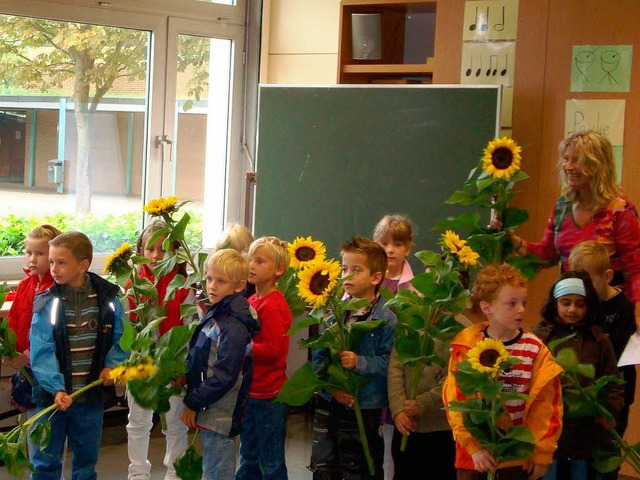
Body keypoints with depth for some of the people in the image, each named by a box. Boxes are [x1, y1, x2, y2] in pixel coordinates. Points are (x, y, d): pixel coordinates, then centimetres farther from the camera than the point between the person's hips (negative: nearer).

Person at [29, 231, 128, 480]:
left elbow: (120, 339, 4)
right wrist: (56, 388, -28)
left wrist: (112, 365, -14)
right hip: (52, 396, -2)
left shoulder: (107, 298, -4)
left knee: (87, 460, 16)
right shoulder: (46, 303, -9)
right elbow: (42, 352, -16)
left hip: (92, 394, 2)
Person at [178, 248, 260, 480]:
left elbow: (223, 377, -24)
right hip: (211, 412, 10)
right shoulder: (216, 314, 8)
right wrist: (186, 376, 2)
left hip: (220, 415, -10)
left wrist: (193, 403, -16)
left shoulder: (233, 327, -23)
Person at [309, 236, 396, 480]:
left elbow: (389, 362, -16)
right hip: (329, 404, 5)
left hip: (364, 411, -4)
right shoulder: (335, 313, 3)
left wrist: (360, 363, -25)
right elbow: (318, 356, 0)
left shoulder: (386, 319, -11)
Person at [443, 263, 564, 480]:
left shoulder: (535, 350, -3)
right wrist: (473, 446, -17)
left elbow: (546, 405, -3)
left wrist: (542, 452, -5)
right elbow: (455, 401, -9)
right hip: (473, 453, 0)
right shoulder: (466, 348, -5)